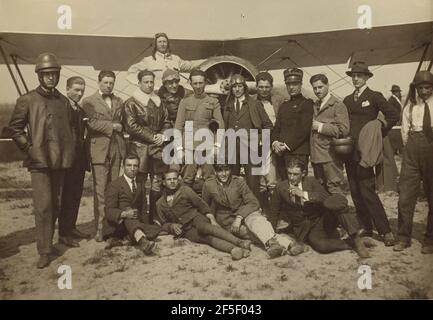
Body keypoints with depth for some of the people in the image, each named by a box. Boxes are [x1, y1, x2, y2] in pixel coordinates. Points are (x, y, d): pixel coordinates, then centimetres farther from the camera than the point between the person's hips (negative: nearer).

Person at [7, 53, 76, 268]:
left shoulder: (64, 101, 13)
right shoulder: (27, 100, -1)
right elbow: (14, 127, 2)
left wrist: (70, 149, 11)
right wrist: (28, 148, -5)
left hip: (60, 161, 5)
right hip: (39, 161, -5)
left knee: (56, 205, 11)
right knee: (43, 206, -7)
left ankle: (47, 240, 27)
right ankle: (44, 251, 1)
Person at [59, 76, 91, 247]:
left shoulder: (81, 111, 16)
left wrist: (87, 159, 11)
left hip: (80, 161, 8)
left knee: (76, 195, 13)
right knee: (67, 196, -2)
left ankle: (71, 227, 24)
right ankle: (63, 233, 7)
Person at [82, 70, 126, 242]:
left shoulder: (119, 102, 20)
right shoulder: (89, 101, 4)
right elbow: (92, 123, -10)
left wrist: (118, 128, 2)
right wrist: (112, 126, -6)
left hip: (116, 149, 4)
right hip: (99, 149, -4)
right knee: (100, 191, -5)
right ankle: (99, 229, 0)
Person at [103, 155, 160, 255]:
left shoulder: (141, 184, 14)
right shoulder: (114, 185, -3)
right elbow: (109, 211, -15)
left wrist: (146, 227, -4)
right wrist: (124, 214, -36)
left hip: (136, 223, 5)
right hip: (115, 226, -5)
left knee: (156, 229, -21)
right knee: (127, 208, -37)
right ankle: (142, 240, -58)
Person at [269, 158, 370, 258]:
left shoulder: (311, 181, 1)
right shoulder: (281, 187, 1)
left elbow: (326, 198, -14)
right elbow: (274, 212, 8)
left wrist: (304, 194, -20)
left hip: (323, 220, 1)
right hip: (306, 230, 0)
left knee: (338, 199, -31)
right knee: (321, 245, -36)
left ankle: (355, 238, -21)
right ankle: (350, 244, -8)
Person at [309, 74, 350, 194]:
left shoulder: (338, 105, -5)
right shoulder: (314, 106, 17)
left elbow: (343, 130, -15)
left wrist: (321, 127, -13)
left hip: (330, 156, -7)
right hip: (316, 156, 7)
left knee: (333, 188, -5)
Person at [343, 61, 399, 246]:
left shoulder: (374, 96, 0)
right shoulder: (347, 100, 16)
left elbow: (393, 116, -6)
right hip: (349, 151, 6)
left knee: (367, 191, -11)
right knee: (355, 192, 7)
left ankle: (385, 231, -2)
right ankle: (366, 228, 18)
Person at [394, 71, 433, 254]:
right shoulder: (411, 105, 8)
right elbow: (405, 129, 10)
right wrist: (410, 148, 4)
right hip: (413, 150, 2)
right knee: (405, 196, 0)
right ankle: (404, 237, 13)